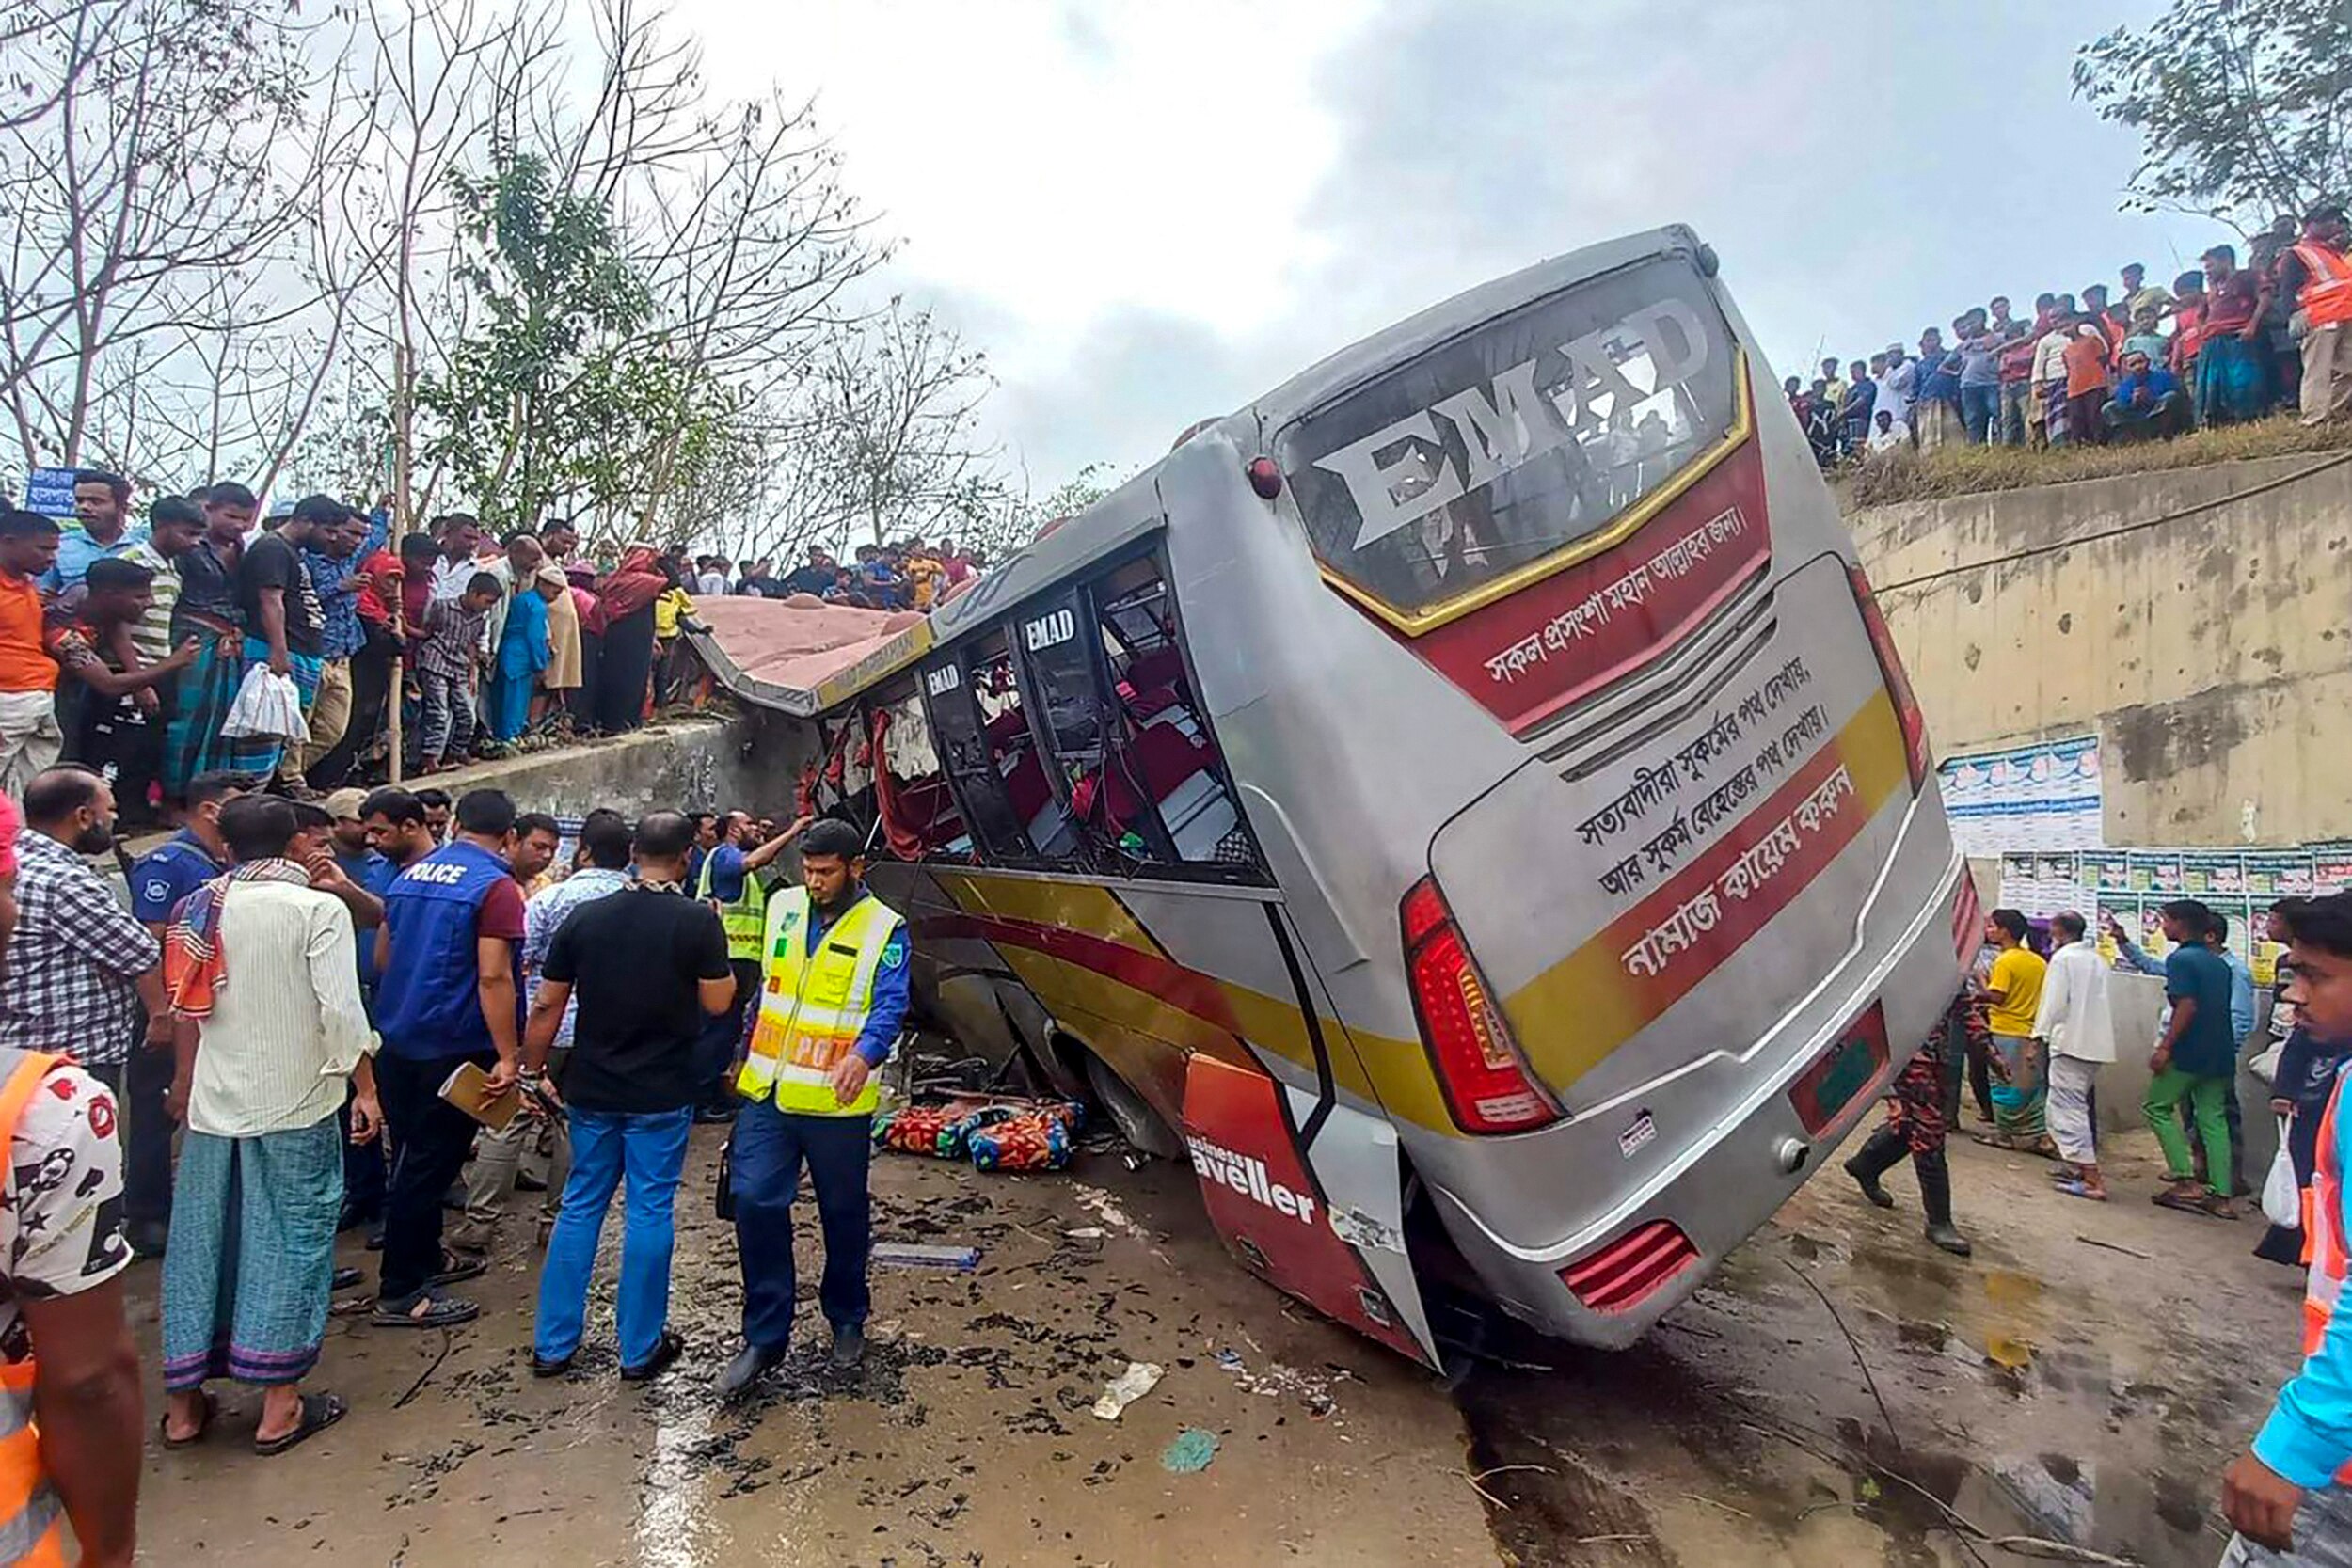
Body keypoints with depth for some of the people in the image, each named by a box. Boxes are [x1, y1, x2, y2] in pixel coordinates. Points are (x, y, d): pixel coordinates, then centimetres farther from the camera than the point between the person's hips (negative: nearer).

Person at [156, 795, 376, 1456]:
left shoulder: (200, 908, 5)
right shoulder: (318, 909, -12)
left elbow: (186, 1008, 13)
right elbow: (341, 1011, -17)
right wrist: (365, 1088, -8)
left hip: (213, 1103, 5)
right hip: (295, 1103, -5)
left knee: (200, 1241, 14)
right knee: (291, 1240, 4)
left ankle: (183, 1404, 25)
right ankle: (280, 1406, 11)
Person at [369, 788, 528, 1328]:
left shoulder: (411, 874, 8)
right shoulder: (496, 886, -15)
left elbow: (382, 956, 17)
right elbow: (493, 976, -22)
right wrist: (508, 1055, -20)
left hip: (397, 1037, 8)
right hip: (454, 1043, -8)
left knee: (412, 1155, 19)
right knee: (430, 1162, 1)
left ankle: (425, 1256, 35)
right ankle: (400, 1292, 8)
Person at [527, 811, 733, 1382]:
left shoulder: (585, 917, -2)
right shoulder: (698, 922, -13)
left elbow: (546, 1006, 0)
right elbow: (718, 1002, -8)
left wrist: (532, 1072, 11)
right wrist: (716, 946, 6)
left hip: (591, 1089, 4)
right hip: (662, 1095, -3)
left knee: (580, 1206, 16)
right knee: (650, 1211, 6)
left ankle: (553, 1344, 23)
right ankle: (640, 1350, 16)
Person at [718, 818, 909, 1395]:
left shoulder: (883, 928, -8)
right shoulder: (783, 907, 6)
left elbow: (891, 1004, -19)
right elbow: (767, 987, 17)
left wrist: (865, 1053, -38)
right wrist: (746, 1056, 20)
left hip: (836, 1103, -3)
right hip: (768, 1092, 3)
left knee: (844, 1216, 11)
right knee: (755, 1202, -4)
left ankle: (847, 1321, 34)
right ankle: (765, 1336, 12)